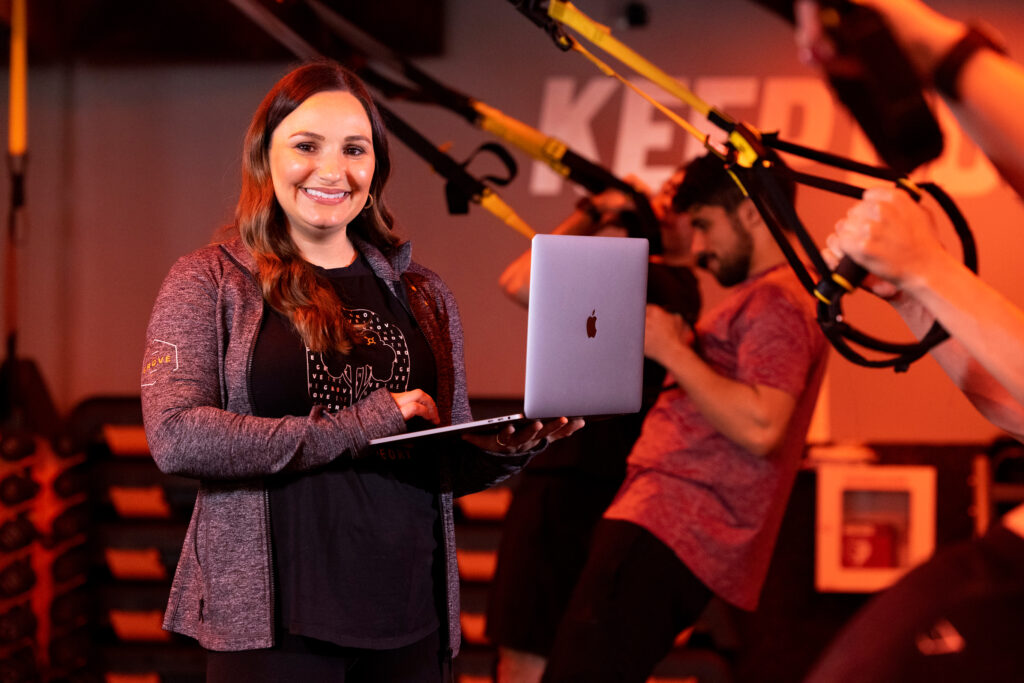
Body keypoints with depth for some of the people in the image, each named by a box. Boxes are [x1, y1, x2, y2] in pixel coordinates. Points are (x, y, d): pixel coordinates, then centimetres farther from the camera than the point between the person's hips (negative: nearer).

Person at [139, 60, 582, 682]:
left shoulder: (422, 295, 13)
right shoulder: (211, 282, 1)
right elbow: (175, 436, -13)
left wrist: (520, 442, -5)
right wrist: (350, 429, -17)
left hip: (410, 619, 4)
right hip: (273, 621, -4)